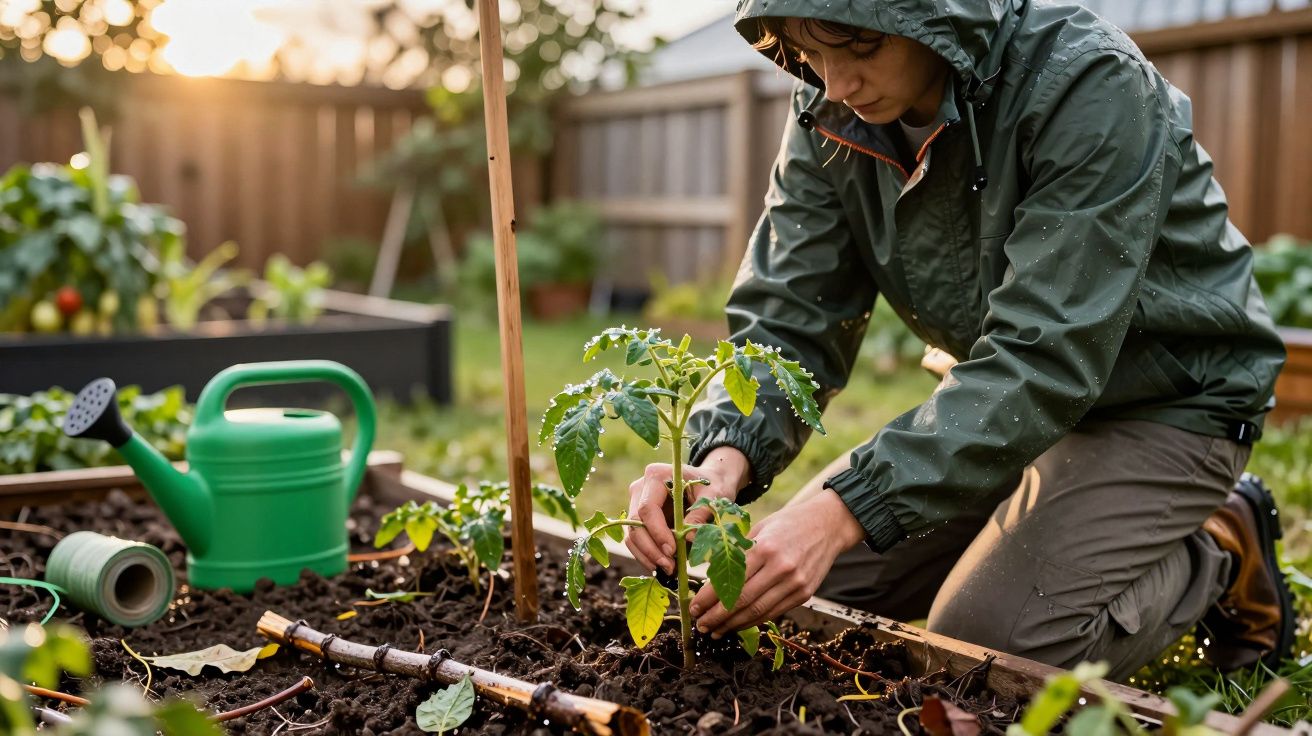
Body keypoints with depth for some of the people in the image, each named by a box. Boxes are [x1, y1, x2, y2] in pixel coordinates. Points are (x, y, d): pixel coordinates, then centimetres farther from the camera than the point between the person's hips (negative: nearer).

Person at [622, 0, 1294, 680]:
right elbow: (785, 318, -13)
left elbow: (1046, 357, -35)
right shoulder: (828, 118, -9)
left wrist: (846, 509, -43)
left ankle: (1222, 559, 6)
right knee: (808, 576, 1)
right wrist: (726, 457, -35)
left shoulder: (1093, 86, -29)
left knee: (981, 643, -22)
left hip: (1166, 401, -6)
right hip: (1007, 397, 7)